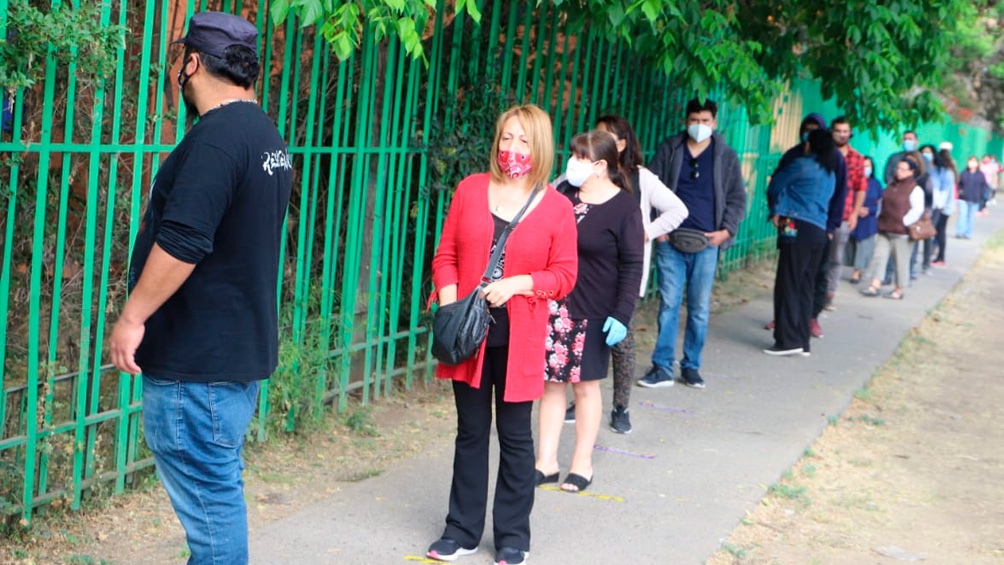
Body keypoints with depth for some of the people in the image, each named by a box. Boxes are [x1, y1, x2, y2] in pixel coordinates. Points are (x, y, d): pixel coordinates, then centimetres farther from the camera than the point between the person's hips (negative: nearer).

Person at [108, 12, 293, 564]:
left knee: (208, 490, -4)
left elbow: (181, 244, -25)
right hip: (242, 346, 10)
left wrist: (132, 317, -16)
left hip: (197, 358, -10)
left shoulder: (214, 137, -18)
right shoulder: (267, 136, 13)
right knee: (214, 485, 18)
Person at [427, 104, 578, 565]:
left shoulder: (556, 207, -3)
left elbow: (564, 275, -2)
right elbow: (446, 255, 4)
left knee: (515, 435, 8)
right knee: (470, 432, 11)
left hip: (519, 338, -2)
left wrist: (517, 283, -18)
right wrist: (449, 305, -11)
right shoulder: (470, 190, 3)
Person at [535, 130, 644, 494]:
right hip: (552, 306, 4)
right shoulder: (562, 193, 4)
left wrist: (622, 315, -16)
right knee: (551, 382, 7)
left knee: (585, 384, 7)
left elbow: (632, 266, -11)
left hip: (592, 312, -4)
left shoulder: (623, 207, -10)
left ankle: (582, 464, 20)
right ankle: (546, 462, 15)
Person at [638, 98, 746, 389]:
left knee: (699, 308, 4)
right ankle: (662, 367, 3)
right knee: (669, 304, -1)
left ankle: (691, 366, 15)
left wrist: (726, 230, -4)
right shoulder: (669, 149, 7)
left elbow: (737, 199, 10)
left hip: (706, 244, 0)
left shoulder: (726, 156, 8)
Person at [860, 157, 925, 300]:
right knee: (879, 256, 0)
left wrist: (904, 223, -15)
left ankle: (899, 290, 10)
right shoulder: (891, 186, 14)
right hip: (885, 230, 7)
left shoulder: (915, 189, -8)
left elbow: (917, 210, -14)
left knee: (901, 261, 2)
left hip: (901, 233, -7)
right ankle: (874, 286, -3)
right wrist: (880, 220, 14)